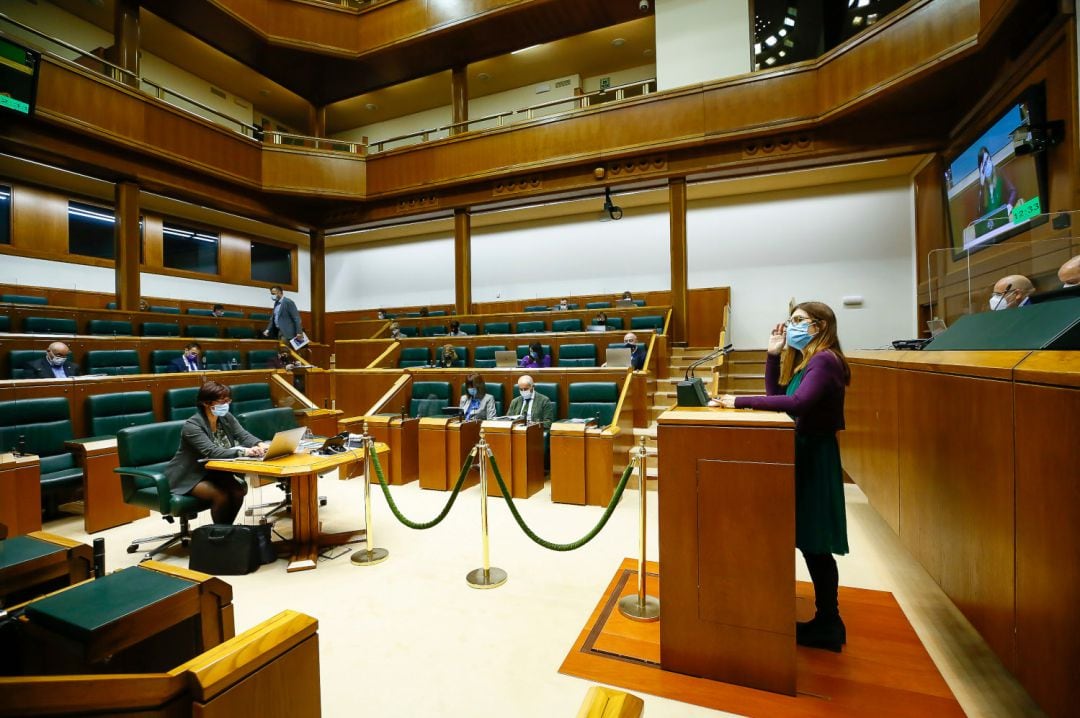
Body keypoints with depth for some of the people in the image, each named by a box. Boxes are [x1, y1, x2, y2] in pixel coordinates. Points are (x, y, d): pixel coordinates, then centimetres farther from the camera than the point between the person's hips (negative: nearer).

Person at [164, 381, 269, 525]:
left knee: (239, 490, -18)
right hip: (190, 476, -6)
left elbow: (244, 436, -11)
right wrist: (243, 452, -46)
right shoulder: (191, 426, -23)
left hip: (215, 472, 6)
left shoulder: (226, 418, -2)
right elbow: (211, 452, -33)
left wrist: (260, 444, -33)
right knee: (222, 495, -26)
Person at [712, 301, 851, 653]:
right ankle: (827, 621, 30)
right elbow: (777, 396, 11)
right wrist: (773, 355, 4)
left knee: (815, 546, 2)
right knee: (810, 543, 16)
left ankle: (828, 627, 19)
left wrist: (740, 401, -30)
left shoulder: (825, 360, -16)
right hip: (804, 453, 10)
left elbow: (798, 402, -32)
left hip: (815, 458, -10)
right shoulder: (809, 360, 14)